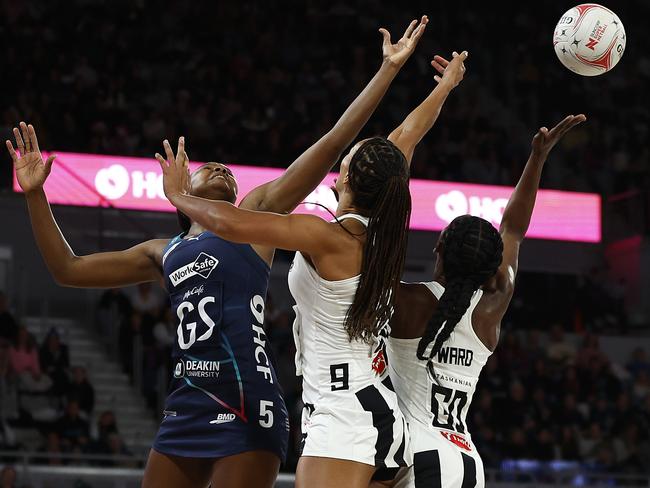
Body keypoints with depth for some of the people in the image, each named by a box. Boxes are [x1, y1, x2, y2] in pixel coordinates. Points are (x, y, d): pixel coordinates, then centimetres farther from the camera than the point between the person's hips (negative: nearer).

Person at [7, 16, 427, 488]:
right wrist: (35, 193, 22)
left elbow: (334, 142, 7)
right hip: (186, 407, 5)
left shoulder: (256, 212, 11)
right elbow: (68, 268, 27)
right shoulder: (163, 253, 24)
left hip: (246, 404, -5)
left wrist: (389, 68, 5)